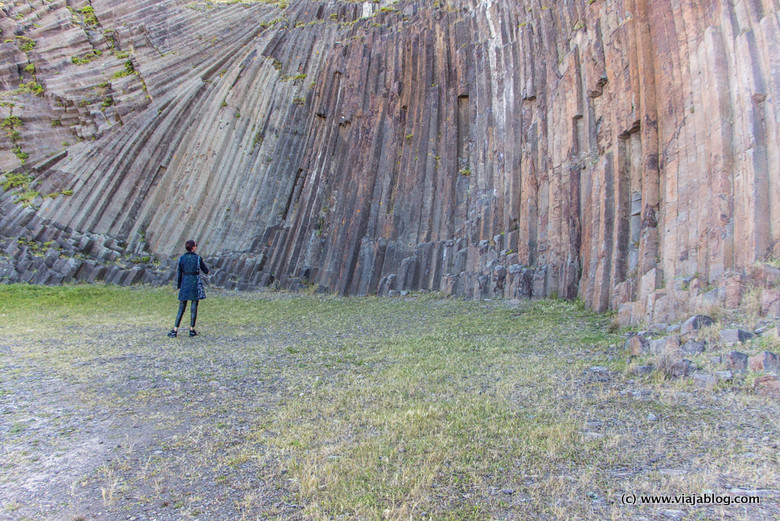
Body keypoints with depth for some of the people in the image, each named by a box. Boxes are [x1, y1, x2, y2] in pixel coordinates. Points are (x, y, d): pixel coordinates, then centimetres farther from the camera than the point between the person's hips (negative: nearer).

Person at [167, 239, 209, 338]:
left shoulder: (181, 258, 1)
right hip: (195, 284, -3)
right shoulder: (198, 258, -6)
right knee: (194, 307, 5)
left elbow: (179, 274, 4)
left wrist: (178, 286, 12)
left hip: (185, 284, 3)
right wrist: (207, 270, 25)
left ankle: (175, 330, 6)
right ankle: (192, 330, 9)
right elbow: (205, 271, 2)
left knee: (181, 308, 8)